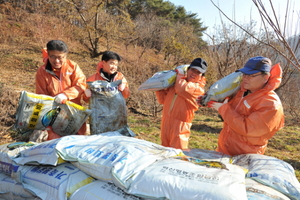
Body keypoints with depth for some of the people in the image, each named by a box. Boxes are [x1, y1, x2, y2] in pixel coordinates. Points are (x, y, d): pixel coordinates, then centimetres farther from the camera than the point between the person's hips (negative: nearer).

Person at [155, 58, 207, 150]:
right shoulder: (176, 83, 14)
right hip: (165, 124, 6)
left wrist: (180, 73, -7)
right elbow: (163, 99, 20)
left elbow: (181, 88, -25)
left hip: (180, 126, -6)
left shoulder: (198, 88, -6)